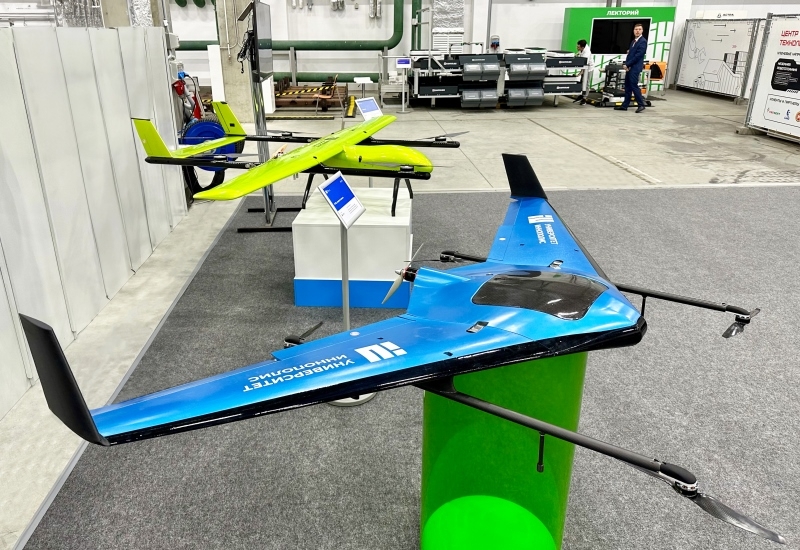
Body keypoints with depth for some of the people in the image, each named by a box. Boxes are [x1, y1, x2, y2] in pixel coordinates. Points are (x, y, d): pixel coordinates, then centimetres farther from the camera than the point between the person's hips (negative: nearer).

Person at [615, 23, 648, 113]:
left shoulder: (643, 41, -9)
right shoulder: (634, 41, 18)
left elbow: (638, 56, -16)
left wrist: (627, 64, -14)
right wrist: (626, 65, 1)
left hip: (635, 68, -9)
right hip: (629, 67, 9)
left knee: (634, 86, -8)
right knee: (627, 87, 9)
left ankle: (641, 105, -1)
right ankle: (624, 105, 13)